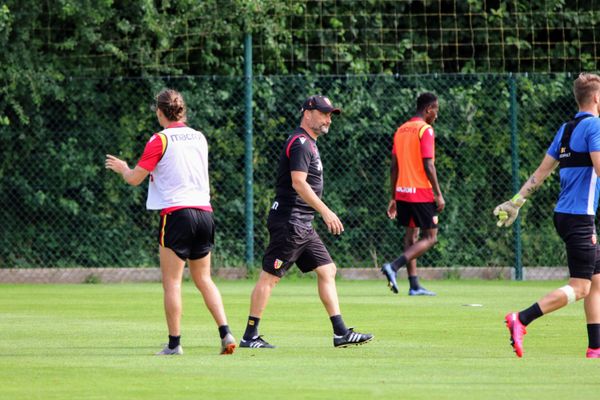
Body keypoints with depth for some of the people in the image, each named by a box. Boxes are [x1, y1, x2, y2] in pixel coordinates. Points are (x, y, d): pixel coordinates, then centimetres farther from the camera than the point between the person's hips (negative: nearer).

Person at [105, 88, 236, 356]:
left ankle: (174, 344, -2)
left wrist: (122, 168, 18)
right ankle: (225, 332, 1)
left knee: (171, 282, 0)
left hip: (176, 212, -6)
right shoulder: (199, 138, 12)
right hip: (204, 212, 6)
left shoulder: (160, 141, -6)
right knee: (204, 279, 14)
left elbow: (135, 179, -3)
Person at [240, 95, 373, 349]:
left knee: (327, 271, 7)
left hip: (303, 226, 11)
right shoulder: (300, 143, -13)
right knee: (270, 276, -6)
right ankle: (250, 336, -3)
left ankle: (341, 333, 7)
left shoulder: (309, 143, 19)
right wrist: (325, 211, -23)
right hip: (289, 221, -11)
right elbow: (299, 183, -22)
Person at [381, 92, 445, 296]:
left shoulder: (401, 130, 13)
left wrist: (393, 197, 17)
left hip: (402, 192, 8)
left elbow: (394, 167, 14)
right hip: (421, 192, -8)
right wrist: (438, 194, -13)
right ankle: (394, 266, -18)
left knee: (411, 235, 12)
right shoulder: (425, 130, -10)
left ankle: (414, 285, 9)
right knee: (430, 237, -1)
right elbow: (428, 165, -17)